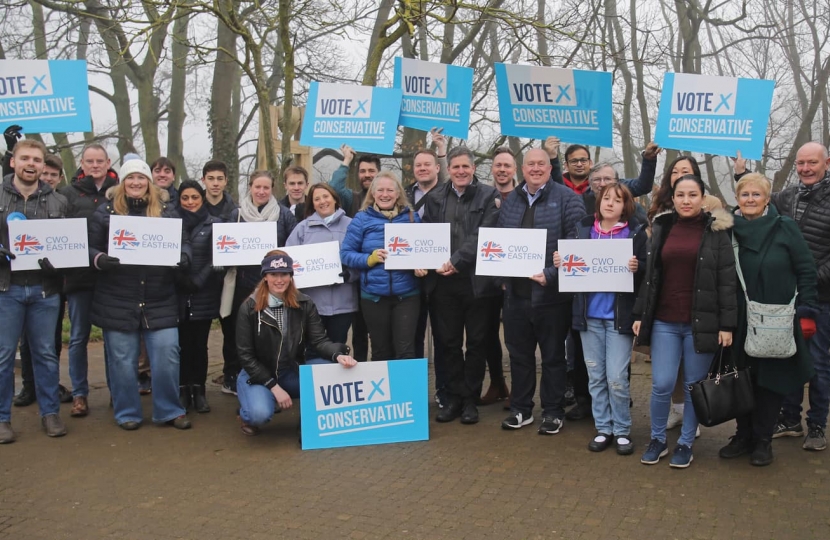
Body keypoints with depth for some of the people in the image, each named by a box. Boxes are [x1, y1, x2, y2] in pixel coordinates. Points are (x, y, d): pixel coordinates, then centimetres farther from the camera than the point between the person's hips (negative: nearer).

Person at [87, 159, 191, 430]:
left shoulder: (166, 211, 8)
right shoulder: (105, 211, 4)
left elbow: (183, 244, 8)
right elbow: (89, 248, 2)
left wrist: (182, 258, -14)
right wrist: (100, 259, -19)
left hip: (160, 302, 1)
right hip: (117, 303, -1)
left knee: (167, 355, -1)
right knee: (123, 360, 6)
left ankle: (169, 410, 15)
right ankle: (127, 413, 22)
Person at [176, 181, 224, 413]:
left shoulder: (214, 224, 5)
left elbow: (216, 259, -2)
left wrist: (197, 282, -11)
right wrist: (181, 281, -10)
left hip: (204, 295, 0)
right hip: (179, 294, 1)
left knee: (200, 344, 4)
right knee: (184, 343, 2)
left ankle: (199, 391, 14)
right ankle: (183, 390, 12)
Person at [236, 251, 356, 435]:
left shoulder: (304, 304, -4)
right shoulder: (249, 308, -12)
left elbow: (319, 340, -12)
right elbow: (246, 356, -11)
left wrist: (338, 355, -35)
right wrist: (274, 387, -18)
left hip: (293, 372, 3)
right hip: (258, 374, -3)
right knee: (260, 414, -34)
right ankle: (248, 415, 6)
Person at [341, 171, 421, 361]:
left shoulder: (411, 217, 6)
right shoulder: (362, 219, 2)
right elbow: (346, 253, 0)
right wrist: (369, 258, -16)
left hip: (407, 294, 0)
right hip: (374, 295, 0)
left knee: (405, 350, -2)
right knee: (381, 351, 12)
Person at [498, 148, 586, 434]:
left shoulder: (566, 198, -5)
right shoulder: (510, 200, 12)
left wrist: (551, 273, -20)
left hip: (551, 292, -5)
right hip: (516, 291, 5)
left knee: (553, 355, 7)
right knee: (519, 352, 13)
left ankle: (553, 412, 20)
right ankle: (520, 409, 27)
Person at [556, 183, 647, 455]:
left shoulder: (636, 232, -3)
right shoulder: (584, 229, 6)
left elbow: (647, 272, -3)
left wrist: (637, 268, -24)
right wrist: (560, 263, -8)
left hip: (619, 314, -3)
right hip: (589, 313, 3)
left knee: (617, 377, -3)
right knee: (595, 376, 10)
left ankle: (622, 430, 16)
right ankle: (603, 428, 23)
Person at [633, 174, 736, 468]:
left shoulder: (716, 232, -1)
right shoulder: (661, 228, 7)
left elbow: (727, 282, -3)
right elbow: (649, 276, 10)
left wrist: (727, 324, -8)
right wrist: (640, 314, 5)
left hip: (701, 322, -2)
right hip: (664, 322, 2)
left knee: (694, 386, 7)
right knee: (662, 384, -1)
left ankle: (686, 443, 23)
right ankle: (658, 439, 19)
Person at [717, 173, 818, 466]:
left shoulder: (784, 228, -4)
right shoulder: (729, 230, 2)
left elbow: (806, 271, -3)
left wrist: (806, 313, -7)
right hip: (740, 322, 2)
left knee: (771, 380, 5)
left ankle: (762, 440, 19)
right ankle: (743, 434, 24)